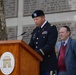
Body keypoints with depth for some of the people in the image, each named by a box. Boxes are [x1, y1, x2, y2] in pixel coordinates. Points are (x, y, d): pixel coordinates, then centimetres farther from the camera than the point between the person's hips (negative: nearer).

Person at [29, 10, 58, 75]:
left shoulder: (51, 28, -4)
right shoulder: (35, 30, 18)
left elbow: (50, 45, -15)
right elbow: (31, 45, 16)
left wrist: (37, 53, -24)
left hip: (48, 64, -6)